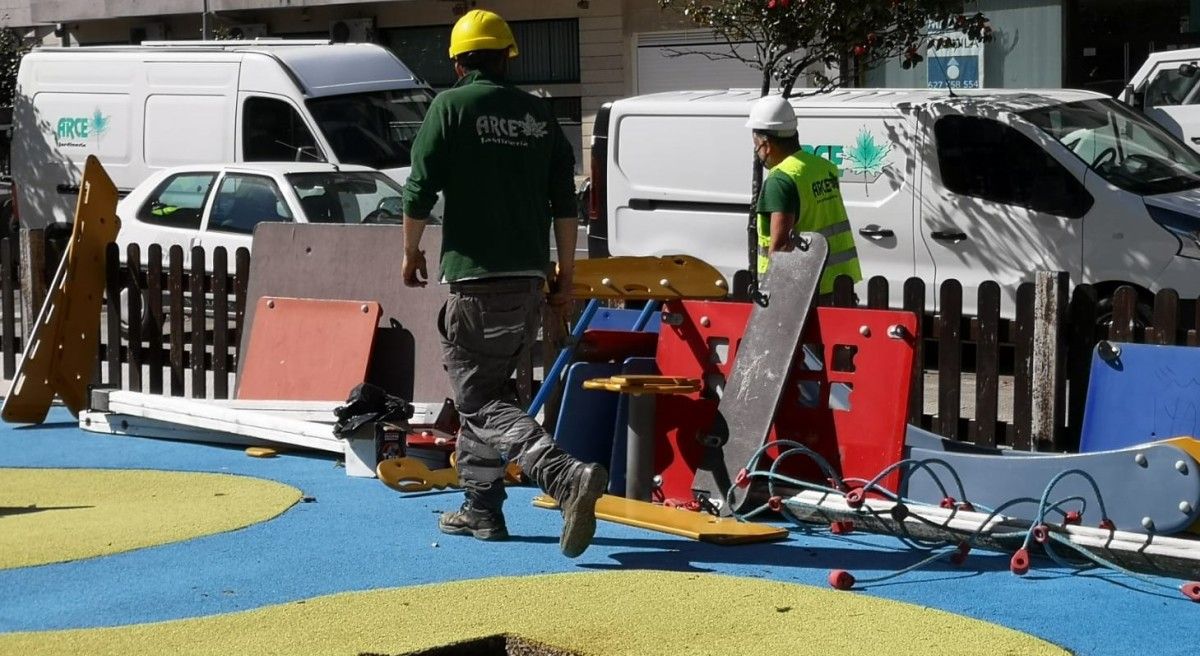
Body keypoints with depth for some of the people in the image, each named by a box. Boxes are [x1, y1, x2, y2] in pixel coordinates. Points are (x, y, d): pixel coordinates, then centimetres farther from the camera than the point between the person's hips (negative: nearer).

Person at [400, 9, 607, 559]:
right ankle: (480, 508, 24)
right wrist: (565, 275, 14)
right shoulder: (539, 115, 10)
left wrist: (411, 252, 9)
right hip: (530, 278, 6)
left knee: (481, 401, -5)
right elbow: (565, 202, 8)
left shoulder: (451, 106, -5)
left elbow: (419, 191, -7)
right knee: (486, 388, 20)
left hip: (476, 277, -6)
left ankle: (568, 477, -26)